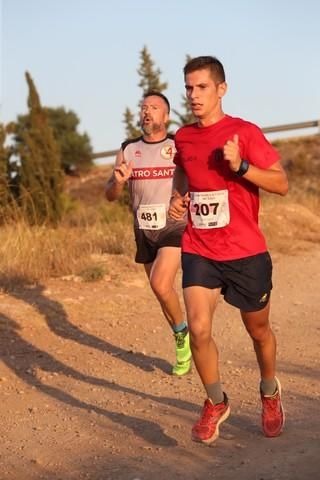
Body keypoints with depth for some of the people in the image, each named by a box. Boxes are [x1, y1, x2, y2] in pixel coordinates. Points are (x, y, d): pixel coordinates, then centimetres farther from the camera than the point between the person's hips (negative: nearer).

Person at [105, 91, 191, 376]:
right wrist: (119, 181, -18)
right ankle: (183, 344, 32)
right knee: (163, 290, 12)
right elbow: (110, 196, 5)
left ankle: (182, 332, 3)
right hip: (144, 231, 4)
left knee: (160, 284, -23)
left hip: (175, 227, -4)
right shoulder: (128, 150, 4)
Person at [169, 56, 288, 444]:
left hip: (245, 253, -3)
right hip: (199, 251, 3)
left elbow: (281, 184, -11)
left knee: (258, 330, 14)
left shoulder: (245, 132, -10)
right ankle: (215, 403, 11)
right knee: (198, 329, -13)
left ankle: (270, 392, 42)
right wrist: (177, 198, 7)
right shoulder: (183, 137, 4)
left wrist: (240, 165, -25)